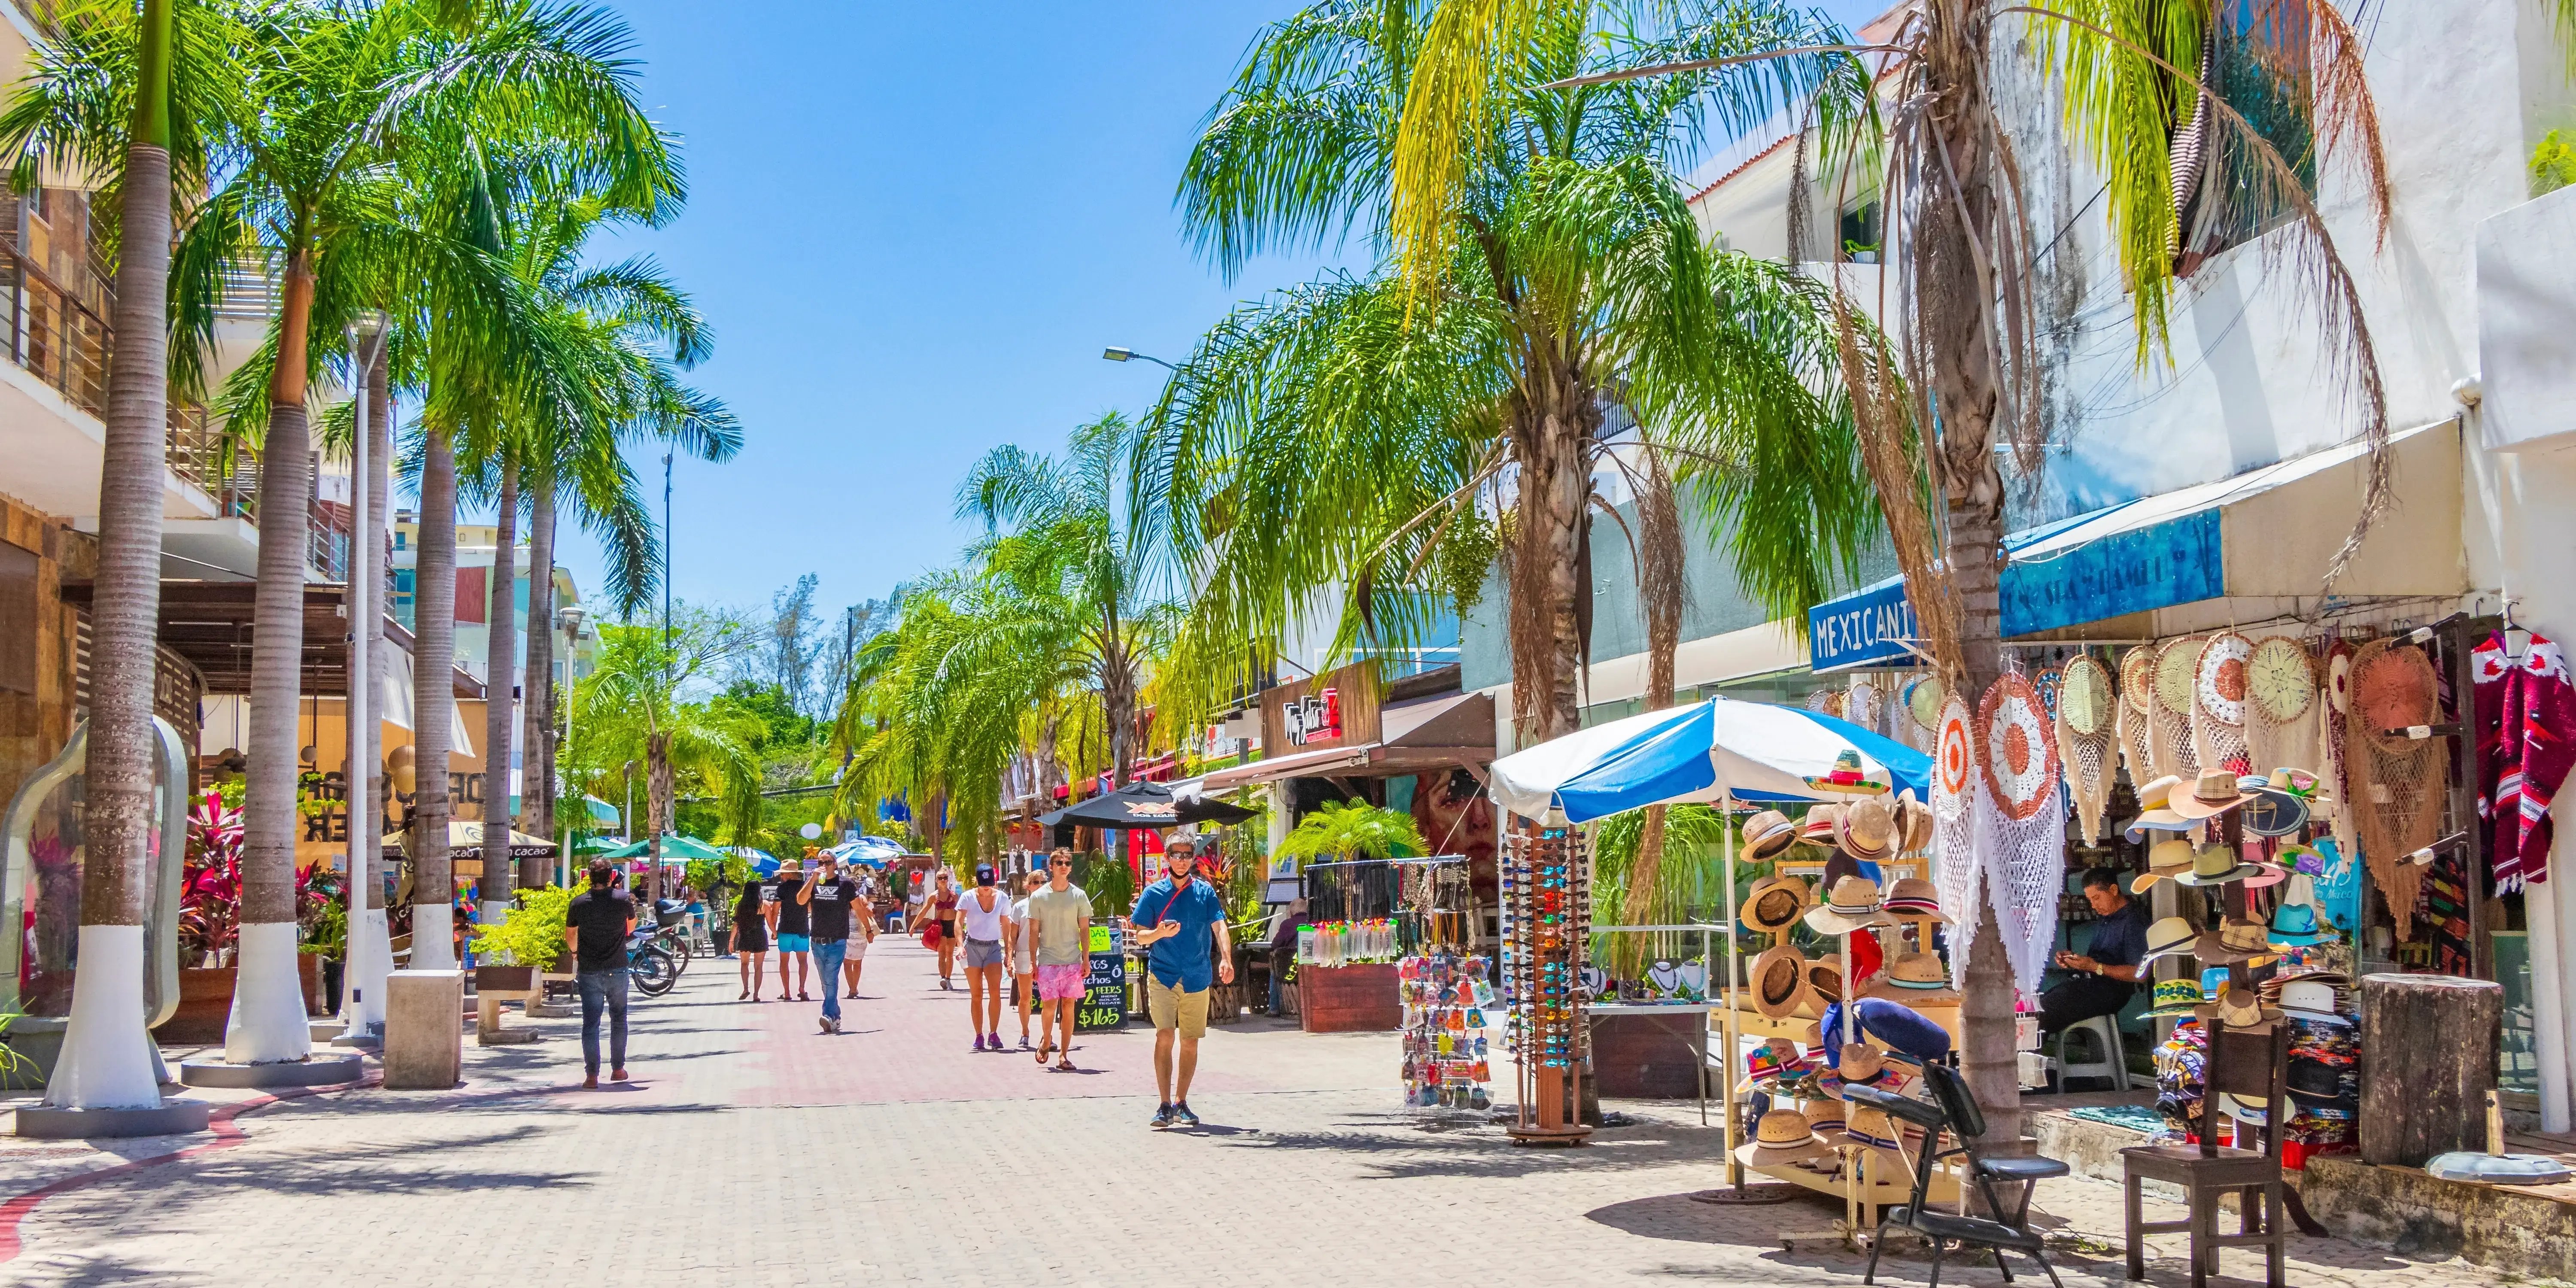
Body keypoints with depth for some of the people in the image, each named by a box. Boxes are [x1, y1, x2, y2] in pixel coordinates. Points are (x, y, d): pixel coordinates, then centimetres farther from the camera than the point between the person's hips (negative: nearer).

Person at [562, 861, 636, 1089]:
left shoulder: (578, 903, -3)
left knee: (590, 1024, 2)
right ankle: (618, 1069, 19)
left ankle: (592, 1075, -2)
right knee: (619, 1019, 15)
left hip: (588, 972, 0)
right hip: (617, 970, 0)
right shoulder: (624, 899, -5)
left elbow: (569, 937, 8)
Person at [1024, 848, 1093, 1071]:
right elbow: (1034, 932, 4)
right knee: (1049, 1005, -6)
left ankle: (1063, 1055, 7)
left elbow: (1085, 930, 7)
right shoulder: (1038, 897, 2)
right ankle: (1046, 1040, 22)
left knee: (1068, 1007, 0)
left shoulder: (1079, 896, 4)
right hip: (1048, 961, -1)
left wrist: (1086, 960, 0)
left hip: (1073, 961, 1)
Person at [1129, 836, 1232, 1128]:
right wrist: (1160, 932, -19)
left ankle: (1181, 1102, 22)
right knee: (1165, 1036, -15)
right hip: (1162, 976, -2)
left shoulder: (1206, 892, 5)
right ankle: (1165, 1105, -12)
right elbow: (1140, 936, 3)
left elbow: (1219, 927, -7)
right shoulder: (1153, 893, 3)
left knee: (1190, 1042, 8)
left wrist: (1226, 959, -24)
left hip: (1197, 978, 2)